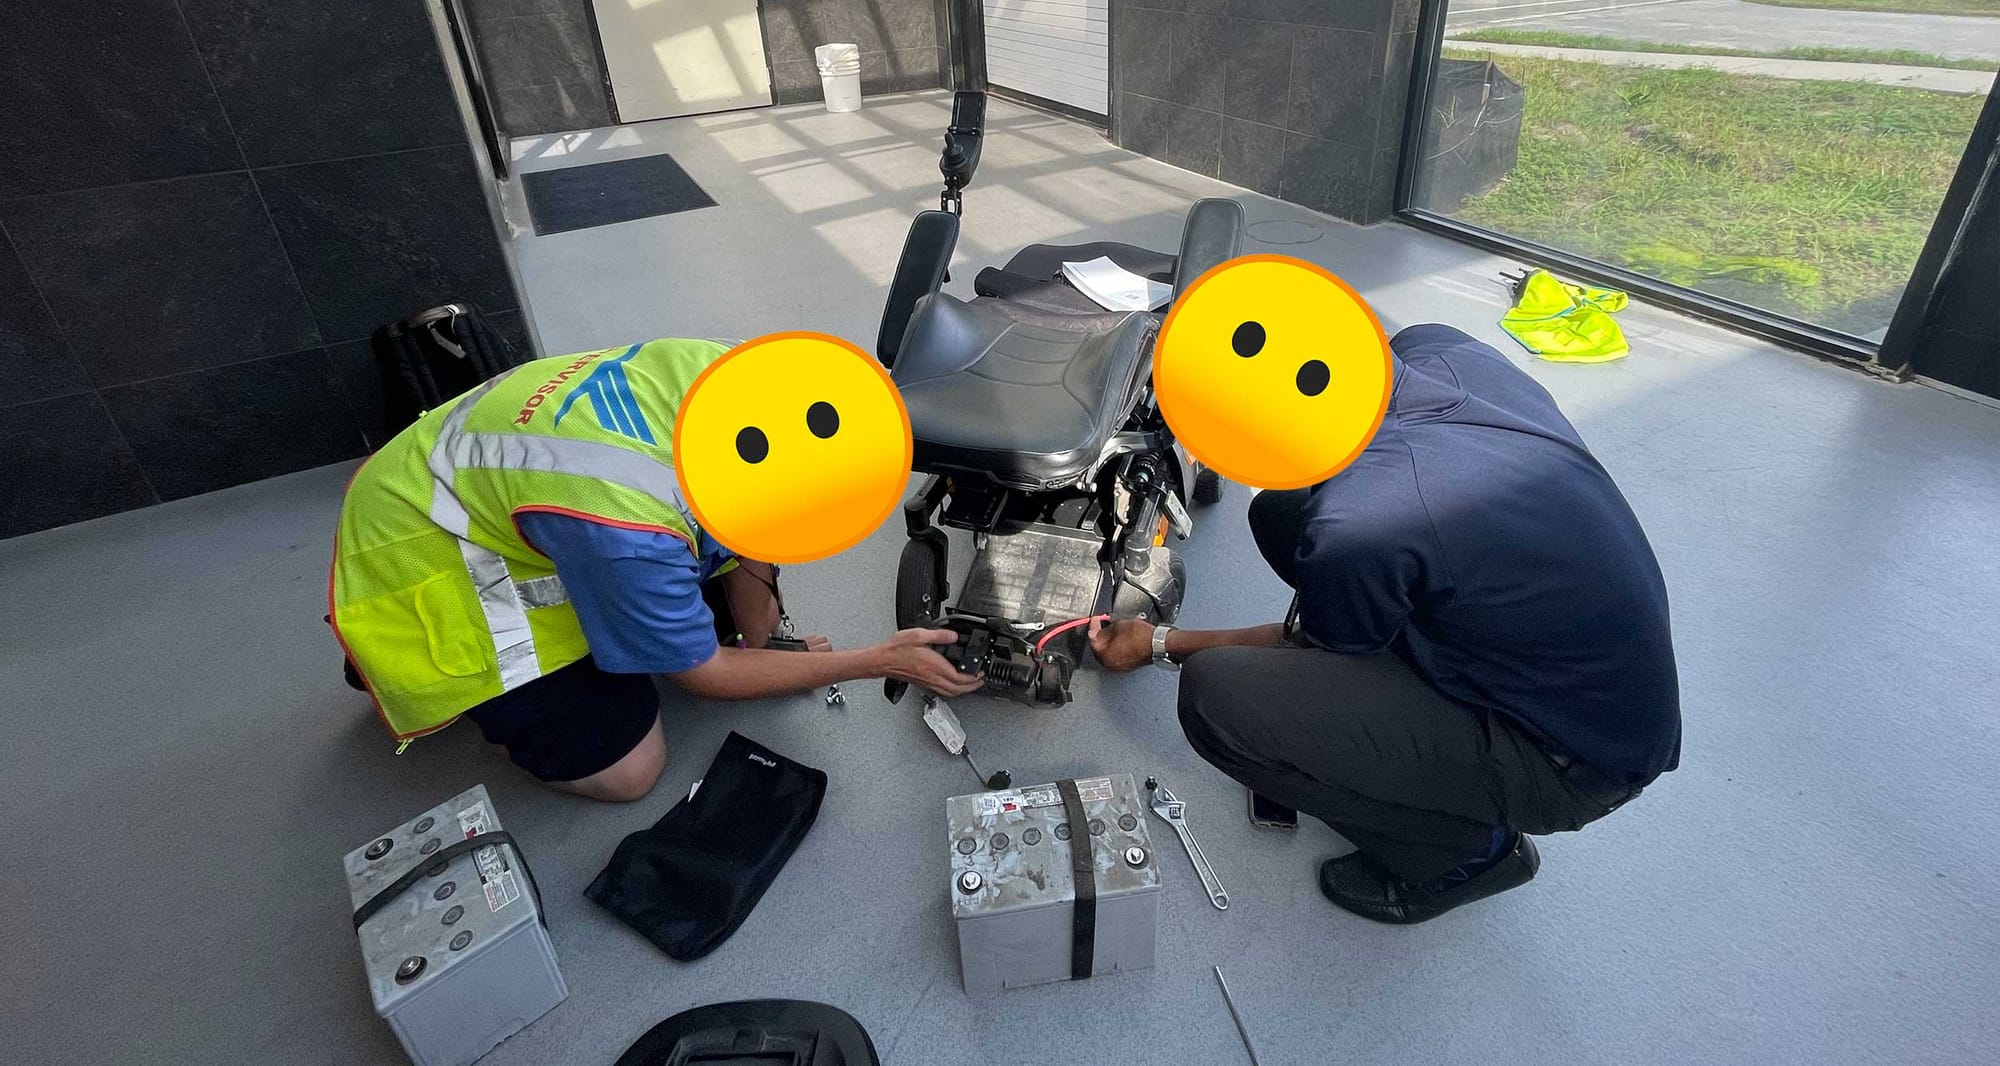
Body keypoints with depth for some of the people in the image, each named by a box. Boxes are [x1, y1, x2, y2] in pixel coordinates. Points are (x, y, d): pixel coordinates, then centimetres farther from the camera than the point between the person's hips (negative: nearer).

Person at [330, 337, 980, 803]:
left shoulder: (720, 370, -23)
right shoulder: (630, 534, -41)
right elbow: (702, 674, -22)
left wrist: (754, 599, -8)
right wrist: (881, 661, -20)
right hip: (423, 556, -7)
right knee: (626, 770, -7)